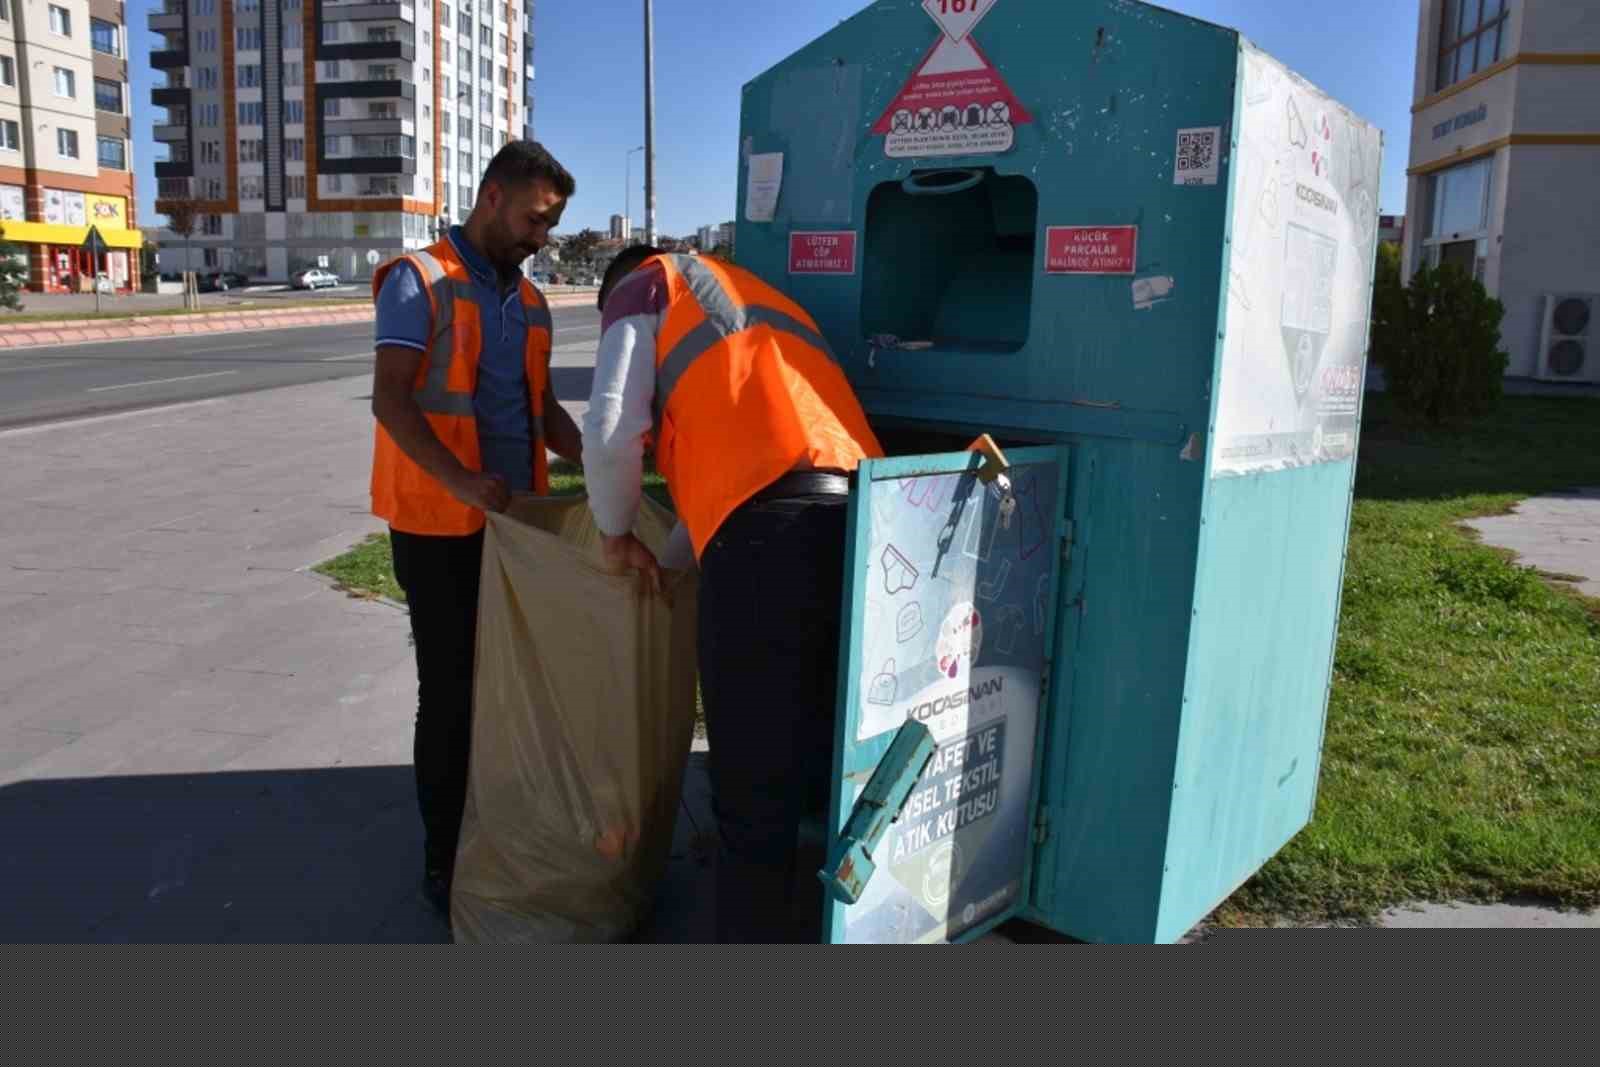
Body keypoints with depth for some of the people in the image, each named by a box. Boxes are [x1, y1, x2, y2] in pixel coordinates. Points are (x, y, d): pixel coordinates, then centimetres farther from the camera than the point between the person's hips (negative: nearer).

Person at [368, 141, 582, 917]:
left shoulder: (529, 302, 14)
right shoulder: (419, 281, -6)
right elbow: (390, 399, -16)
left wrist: (594, 460, 3)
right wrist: (461, 482, -30)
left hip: (516, 522, 6)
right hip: (439, 528, -6)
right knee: (451, 693, 1)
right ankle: (445, 860, 16)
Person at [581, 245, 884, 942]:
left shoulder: (644, 288, 19)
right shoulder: (759, 298, 39)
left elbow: (611, 432, 3)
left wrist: (617, 535, 19)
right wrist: (668, 560, 40)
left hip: (764, 533, -7)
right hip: (858, 517, 7)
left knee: (752, 787, 3)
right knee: (831, 761, 20)